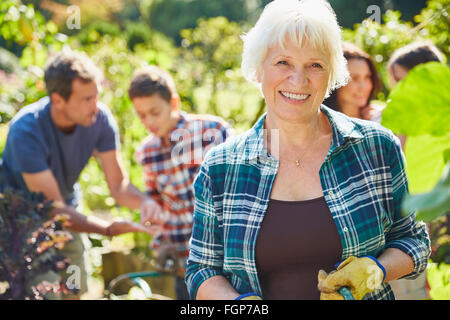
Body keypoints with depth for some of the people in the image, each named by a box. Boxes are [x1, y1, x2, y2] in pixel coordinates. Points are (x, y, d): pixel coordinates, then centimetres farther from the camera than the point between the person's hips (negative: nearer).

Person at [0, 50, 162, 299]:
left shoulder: (100, 119, -20)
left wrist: (146, 204, -36)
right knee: (44, 294, -13)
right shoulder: (26, 131, -34)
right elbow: (53, 208, -33)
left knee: (74, 292, 8)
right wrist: (110, 229, -44)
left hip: (68, 207, 5)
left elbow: (118, 185, -14)